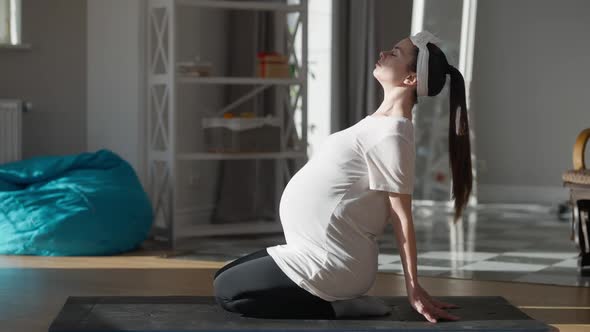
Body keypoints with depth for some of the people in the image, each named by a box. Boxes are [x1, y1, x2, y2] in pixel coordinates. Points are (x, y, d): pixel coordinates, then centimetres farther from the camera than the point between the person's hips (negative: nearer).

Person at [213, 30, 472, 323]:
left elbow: (401, 217, -18)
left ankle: (334, 308, -7)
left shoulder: (390, 134, -19)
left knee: (226, 289, -7)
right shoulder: (383, 123, 11)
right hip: (326, 252, 10)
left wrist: (414, 290, -15)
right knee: (225, 275, 20)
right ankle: (339, 299, 10)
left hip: (330, 263, -10)